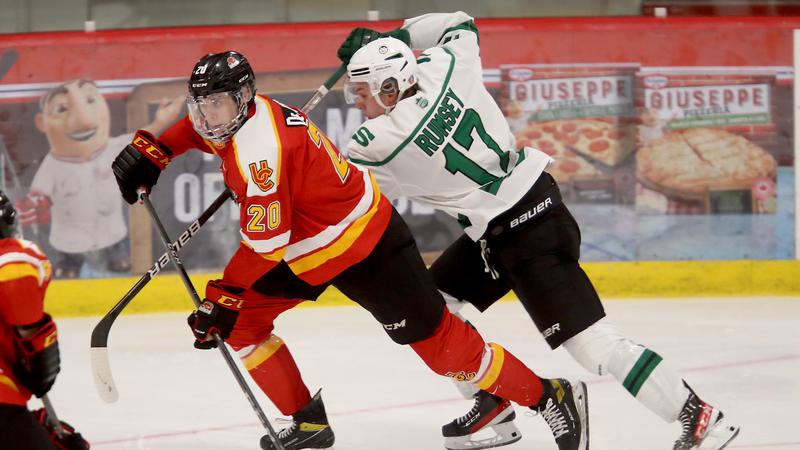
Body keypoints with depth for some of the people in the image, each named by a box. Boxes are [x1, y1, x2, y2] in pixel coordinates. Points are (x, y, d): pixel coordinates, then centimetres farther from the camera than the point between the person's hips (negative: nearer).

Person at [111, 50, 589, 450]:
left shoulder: (257, 147, -31)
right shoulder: (238, 112, -2)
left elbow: (264, 242, -30)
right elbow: (201, 124, 24)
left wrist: (223, 298, -23)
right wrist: (151, 151, 12)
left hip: (364, 246, -10)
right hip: (304, 248, 10)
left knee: (434, 338, -6)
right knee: (241, 320, 4)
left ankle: (550, 397, 6)